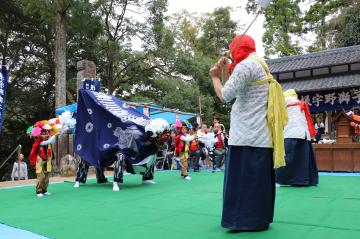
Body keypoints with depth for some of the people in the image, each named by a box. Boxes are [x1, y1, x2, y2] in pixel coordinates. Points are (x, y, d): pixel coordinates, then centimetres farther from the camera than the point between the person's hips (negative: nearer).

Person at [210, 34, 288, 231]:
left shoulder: (245, 65, -9)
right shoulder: (260, 66, 23)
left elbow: (225, 96, -15)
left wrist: (215, 77, 2)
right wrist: (226, 71, 19)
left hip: (248, 136, -10)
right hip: (260, 135, 10)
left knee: (243, 179, -4)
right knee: (256, 179, 13)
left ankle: (247, 221, 3)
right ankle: (257, 219, 21)